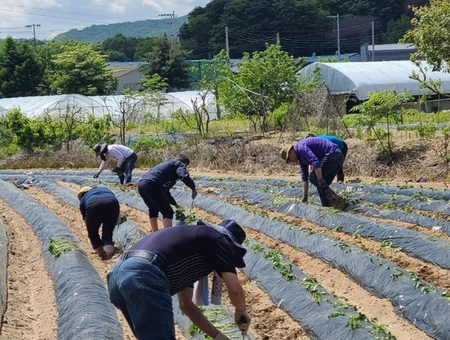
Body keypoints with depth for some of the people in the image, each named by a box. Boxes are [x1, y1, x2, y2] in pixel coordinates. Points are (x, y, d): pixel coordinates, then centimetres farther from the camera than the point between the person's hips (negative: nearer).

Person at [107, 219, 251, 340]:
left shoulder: (193, 240, 36)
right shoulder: (216, 239, 13)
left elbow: (185, 303, 40)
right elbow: (234, 289, 3)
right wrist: (241, 312, 26)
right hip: (143, 277, -10)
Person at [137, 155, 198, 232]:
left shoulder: (168, 164, 38)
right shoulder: (179, 164, 13)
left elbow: (165, 190, 44)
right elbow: (184, 176, -12)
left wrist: (174, 203, 52)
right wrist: (193, 188, 2)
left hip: (141, 183, 9)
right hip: (151, 185, -9)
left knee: (153, 209, 30)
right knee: (167, 212, -4)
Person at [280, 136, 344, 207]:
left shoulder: (300, 147, -11)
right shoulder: (301, 157, 20)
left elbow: (315, 162, -24)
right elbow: (304, 177, 22)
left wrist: (321, 180, -25)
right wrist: (305, 196, 20)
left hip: (332, 155, -10)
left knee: (313, 178, -7)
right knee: (322, 185, 13)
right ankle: (327, 205, 10)